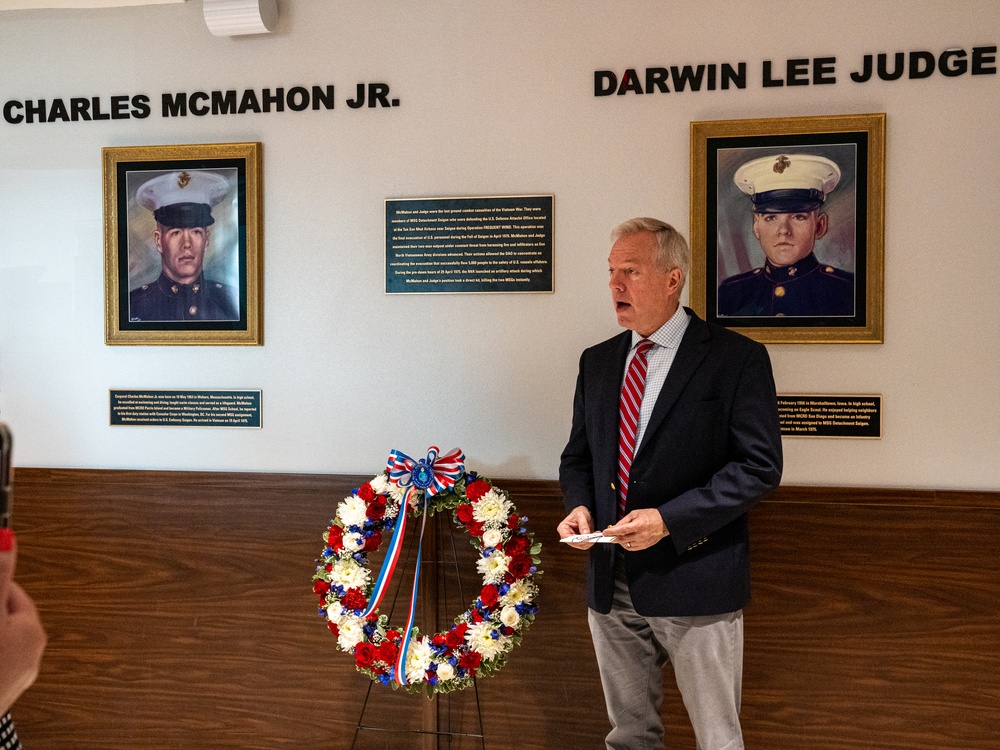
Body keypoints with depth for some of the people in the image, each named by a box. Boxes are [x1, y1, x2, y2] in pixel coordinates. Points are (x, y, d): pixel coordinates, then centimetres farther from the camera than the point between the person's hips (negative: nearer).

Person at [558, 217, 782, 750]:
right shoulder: (598, 362, 10)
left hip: (695, 582, -5)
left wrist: (668, 519, -21)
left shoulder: (736, 358, -8)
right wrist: (579, 505, -5)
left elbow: (759, 466, -13)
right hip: (611, 583, 5)